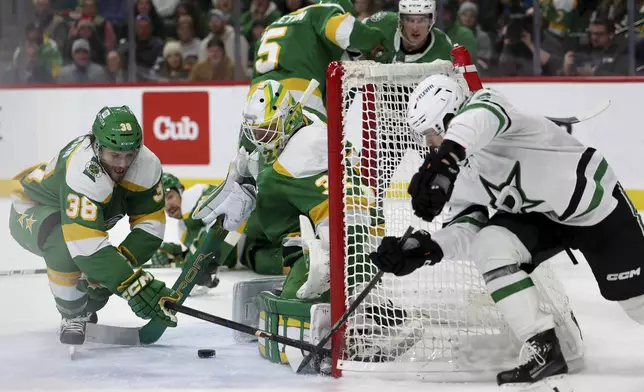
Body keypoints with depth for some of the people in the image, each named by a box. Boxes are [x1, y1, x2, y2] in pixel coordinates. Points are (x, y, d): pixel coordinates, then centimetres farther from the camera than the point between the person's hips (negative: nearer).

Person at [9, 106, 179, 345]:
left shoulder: (147, 164, -24)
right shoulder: (81, 173, -43)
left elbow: (150, 224, -19)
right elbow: (88, 245, -49)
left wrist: (120, 263, -33)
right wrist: (133, 285, -54)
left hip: (82, 216, 7)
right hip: (31, 211, -7)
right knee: (66, 245, -36)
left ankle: (85, 310, 36)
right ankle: (73, 316, -13)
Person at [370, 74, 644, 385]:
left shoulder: (484, 106, -26)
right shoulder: (458, 174, -2)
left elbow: (479, 118, -51)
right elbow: (463, 227, -9)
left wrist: (444, 158, -70)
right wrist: (424, 249, -28)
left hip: (594, 199, -7)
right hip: (540, 216, 7)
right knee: (489, 246, -19)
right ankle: (544, 349, -16)